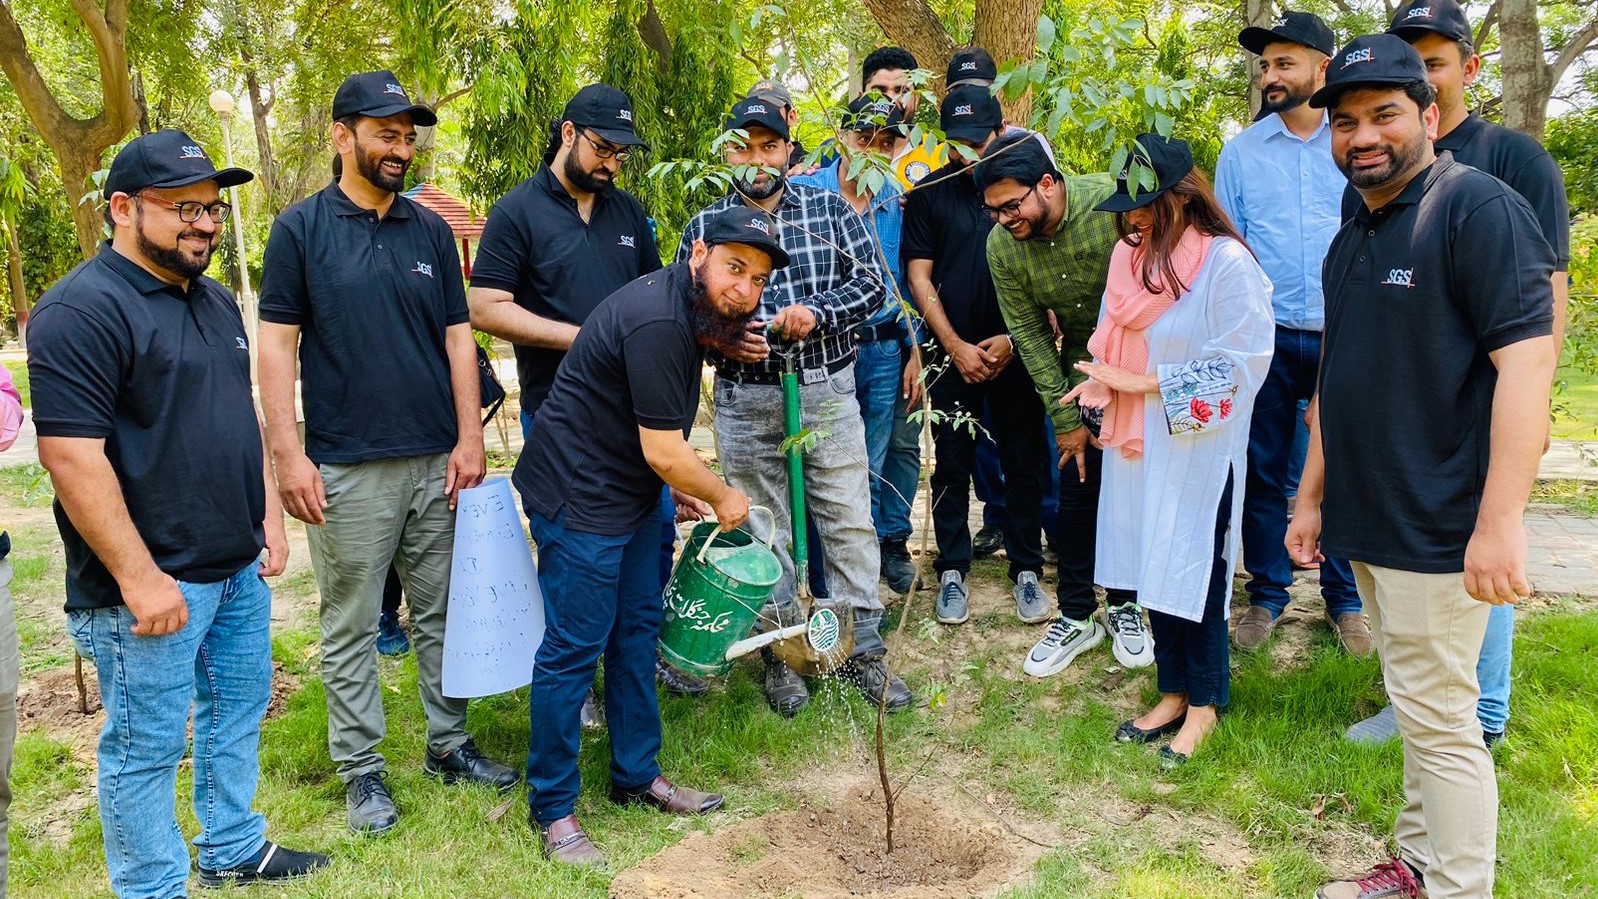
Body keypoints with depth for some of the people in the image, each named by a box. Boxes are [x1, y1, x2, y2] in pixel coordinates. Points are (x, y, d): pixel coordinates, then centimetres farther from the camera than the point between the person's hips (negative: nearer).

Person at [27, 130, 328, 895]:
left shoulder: (215, 301, 12)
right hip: (153, 582, -9)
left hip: (238, 569, 9)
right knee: (146, 746, 4)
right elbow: (70, 455, -21)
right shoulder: (83, 309, -16)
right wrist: (139, 577, -21)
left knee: (238, 711, 19)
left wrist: (269, 513, 14)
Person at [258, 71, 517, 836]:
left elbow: (458, 336, 8)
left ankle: (448, 744, 24)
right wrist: (287, 453, -10)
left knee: (443, 612, 11)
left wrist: (470, 439, 1)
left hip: (437, 460, 3)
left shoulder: (430, 230, 8)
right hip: (346, 468, -3)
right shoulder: (301, 229, -1)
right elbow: (276, 344, -3)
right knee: (352, 627, 5)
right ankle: (361, 768, 17)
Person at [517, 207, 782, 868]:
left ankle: (637, 776, 29)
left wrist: (674, 485, 11)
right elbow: (664, 449, -23)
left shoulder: (688, 312, 6)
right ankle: (551, 808, 11)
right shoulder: (658, 323, -26)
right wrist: (724, 497, -8)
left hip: (627, 490, 10)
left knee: (638, 629, 15)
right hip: (578, 497, -10)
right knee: (575, 646, -3)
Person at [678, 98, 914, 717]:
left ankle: (864, 651, 18)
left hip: (828, 392, 0)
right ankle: (779, 655, 23)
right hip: (745, 401, 0)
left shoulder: (829, 211, 3)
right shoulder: (705, 227, 3)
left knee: (850, 523, 4)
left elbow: (872, 282, -2)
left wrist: (817, 311, -18)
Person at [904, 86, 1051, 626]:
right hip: (954, 353, 0)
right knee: (952, 465, 6)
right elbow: (919, 277, 1)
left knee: (1024, 463, 6)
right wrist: (956, 347, -6)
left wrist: (1013, 339, -7)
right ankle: (952, 570, 17)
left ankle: (1026, 570, 17)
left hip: (1016, 352, 0)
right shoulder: (929, 193, 2)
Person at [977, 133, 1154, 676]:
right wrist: (1066, 419, -8)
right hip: (1082, 366, 3)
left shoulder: (1114, 200, -26)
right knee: (1078, 488, 1)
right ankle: (1077, 616, 14)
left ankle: (1124, 605, 22)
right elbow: (1029, 335, -7)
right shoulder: (1001, 246, -14)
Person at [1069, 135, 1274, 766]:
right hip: (1138, 445, 6)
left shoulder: (1228, 264, -14)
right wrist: (1097, 389, 0)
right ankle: (1174, 691, 27)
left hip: (1197, 448, -6)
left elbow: (1239, 365, -17)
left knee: (1192, 572, 2)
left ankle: (1204, 704, 19)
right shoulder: (1130, 254, 7)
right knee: (1150, 567, 12)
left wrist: (1144, 383, -16)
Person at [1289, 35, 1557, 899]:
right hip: (1369, 523, 8)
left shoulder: (1478, 207, -12)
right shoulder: (1352, 238, 13)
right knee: (1416, 708, 17)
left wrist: (1500, 521, -25)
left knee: (1439, 717, -1)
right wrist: (1311, 497, 18)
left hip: (1437, 529, -8)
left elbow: (1527, 359, -20)